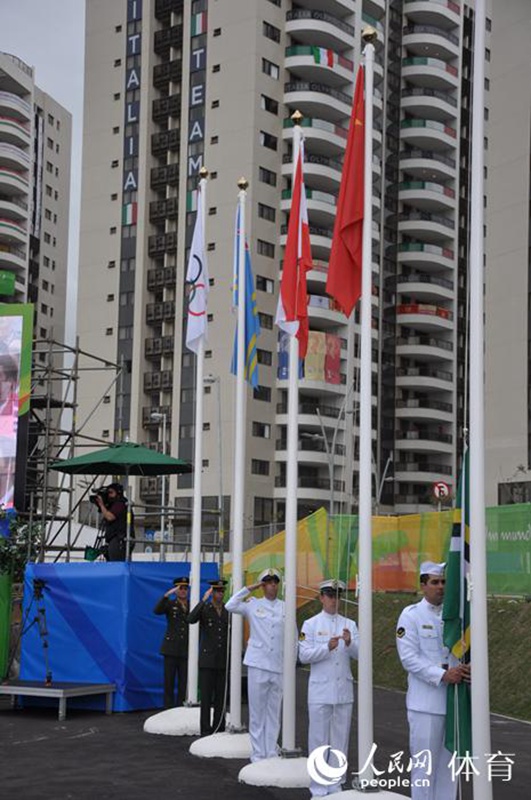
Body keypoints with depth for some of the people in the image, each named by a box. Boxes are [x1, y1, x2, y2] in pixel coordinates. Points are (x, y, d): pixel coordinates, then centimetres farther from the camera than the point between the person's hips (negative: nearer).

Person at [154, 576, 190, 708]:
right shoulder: (170, 604, 3)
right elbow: (157, 610, -19)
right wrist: (167, 595, -28)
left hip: (186, 650, 2)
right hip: (171, 649, -2)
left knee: (184, 684, 4)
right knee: (169, 683, 0)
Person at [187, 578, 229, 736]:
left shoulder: (227, 611, 8)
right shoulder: (203, 609, -3)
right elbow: (191, 620, -24)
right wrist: (203, 600, -27)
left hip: (223, 660, 3)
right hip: (207, 659, -3)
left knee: (221, 696, 6)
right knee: (206, 696, -3)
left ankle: (219, 728, 13)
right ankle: (206, 729, 1)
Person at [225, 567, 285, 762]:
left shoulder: (286, 608, 7)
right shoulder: (253, 605, 3)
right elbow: (230, 606, -11)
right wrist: (249, 589, -7)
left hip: (279, 666, 2)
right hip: (258, 664, -2)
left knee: (274, 712, 8)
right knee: (257, 712, 2)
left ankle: (271, 753, 15)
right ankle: (258, 754, 9)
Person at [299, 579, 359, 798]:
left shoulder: (349, 624, 8)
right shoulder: (311, 624, 1)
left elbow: (359, 654, 1)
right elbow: (304, 656, -6)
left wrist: (349, 643, -19)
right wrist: (327, 647, -19)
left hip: (344, 691, 3)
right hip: (320, 691, -3)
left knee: (340, 740, 8)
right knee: (319, 741, 0)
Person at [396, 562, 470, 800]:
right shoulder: (411, 615, -3)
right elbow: (409, 658, -11)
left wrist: (466, 668, -10)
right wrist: (442, 675, -22)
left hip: (452, 700, 5)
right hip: (425, 702, -5)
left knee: (448, 762, 12)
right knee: (424, 763, -2)